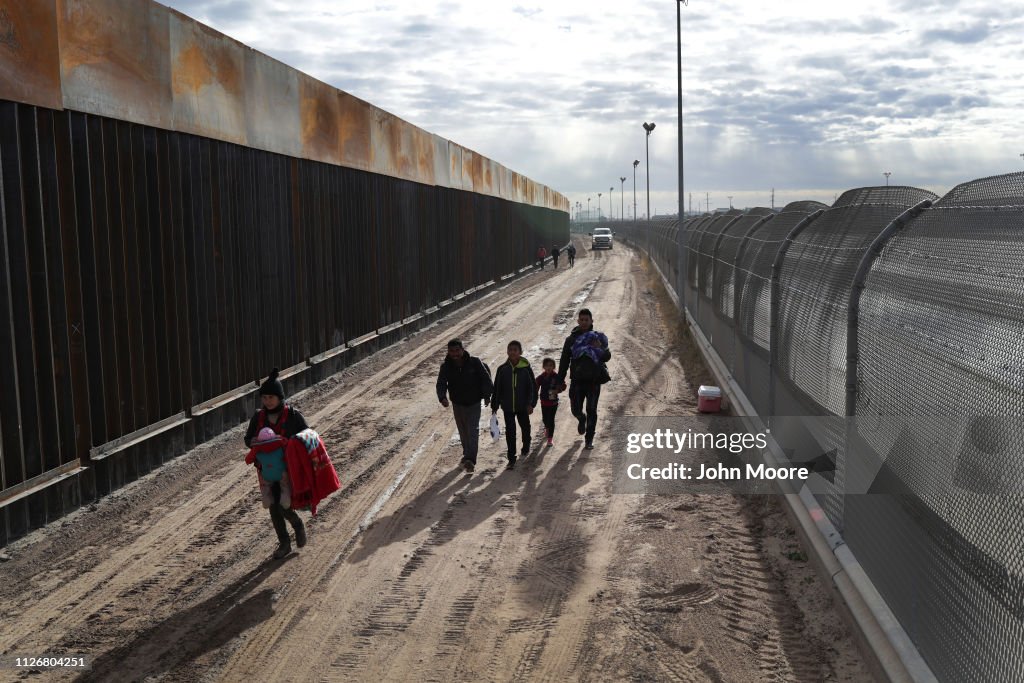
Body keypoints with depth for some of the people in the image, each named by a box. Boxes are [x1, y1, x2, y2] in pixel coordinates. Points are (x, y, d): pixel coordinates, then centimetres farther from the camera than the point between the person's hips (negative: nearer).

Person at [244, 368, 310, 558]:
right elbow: (248, 440, 6)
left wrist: (286, 442, -23)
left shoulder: (292, 415, -9)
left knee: (283, 505, -14)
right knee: (273, 506, 6)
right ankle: (284, 543, 23)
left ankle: (298, 524, 19)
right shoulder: (258, 416, 2)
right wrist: (258, 441, -17)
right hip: (267, 467, 4)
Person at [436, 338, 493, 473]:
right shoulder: (446, 367, -9)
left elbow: (485, 378, -6)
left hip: (474, 403, -3)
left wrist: (487, 395, -5)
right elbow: (441, 384, -15)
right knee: (463, 432, 16)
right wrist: (442, 397, -33)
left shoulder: (475, 362, -15)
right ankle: (467, 456, 33)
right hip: (457, 404, 3)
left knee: (473, 431, -13)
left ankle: (470, 460, -20)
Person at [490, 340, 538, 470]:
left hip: (523, 406, 0)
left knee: (525, 427, 20)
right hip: (508, 407, 0)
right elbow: (497, 389, 2)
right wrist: (494, 405, 4)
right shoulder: (503, 369, -5)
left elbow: (533, 387, -5)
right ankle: (512, 458, 4)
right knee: (510, 431, -3)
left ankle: (526, 445, 49)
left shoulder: (526, 368, -9)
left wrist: (531, 404, -11)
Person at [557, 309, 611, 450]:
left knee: (591, 411, -1)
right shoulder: (571, 339, 5)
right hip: (577, 380, 1)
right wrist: (560, 381, 2)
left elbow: (607, 357, -1)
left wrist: (601, 350, -23)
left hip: (594, 380, -1)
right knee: (576, 410, -1)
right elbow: (564, 361, 6)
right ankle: (582, 419, 36)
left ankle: (589, 440, 10)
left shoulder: (598, 337, 5)